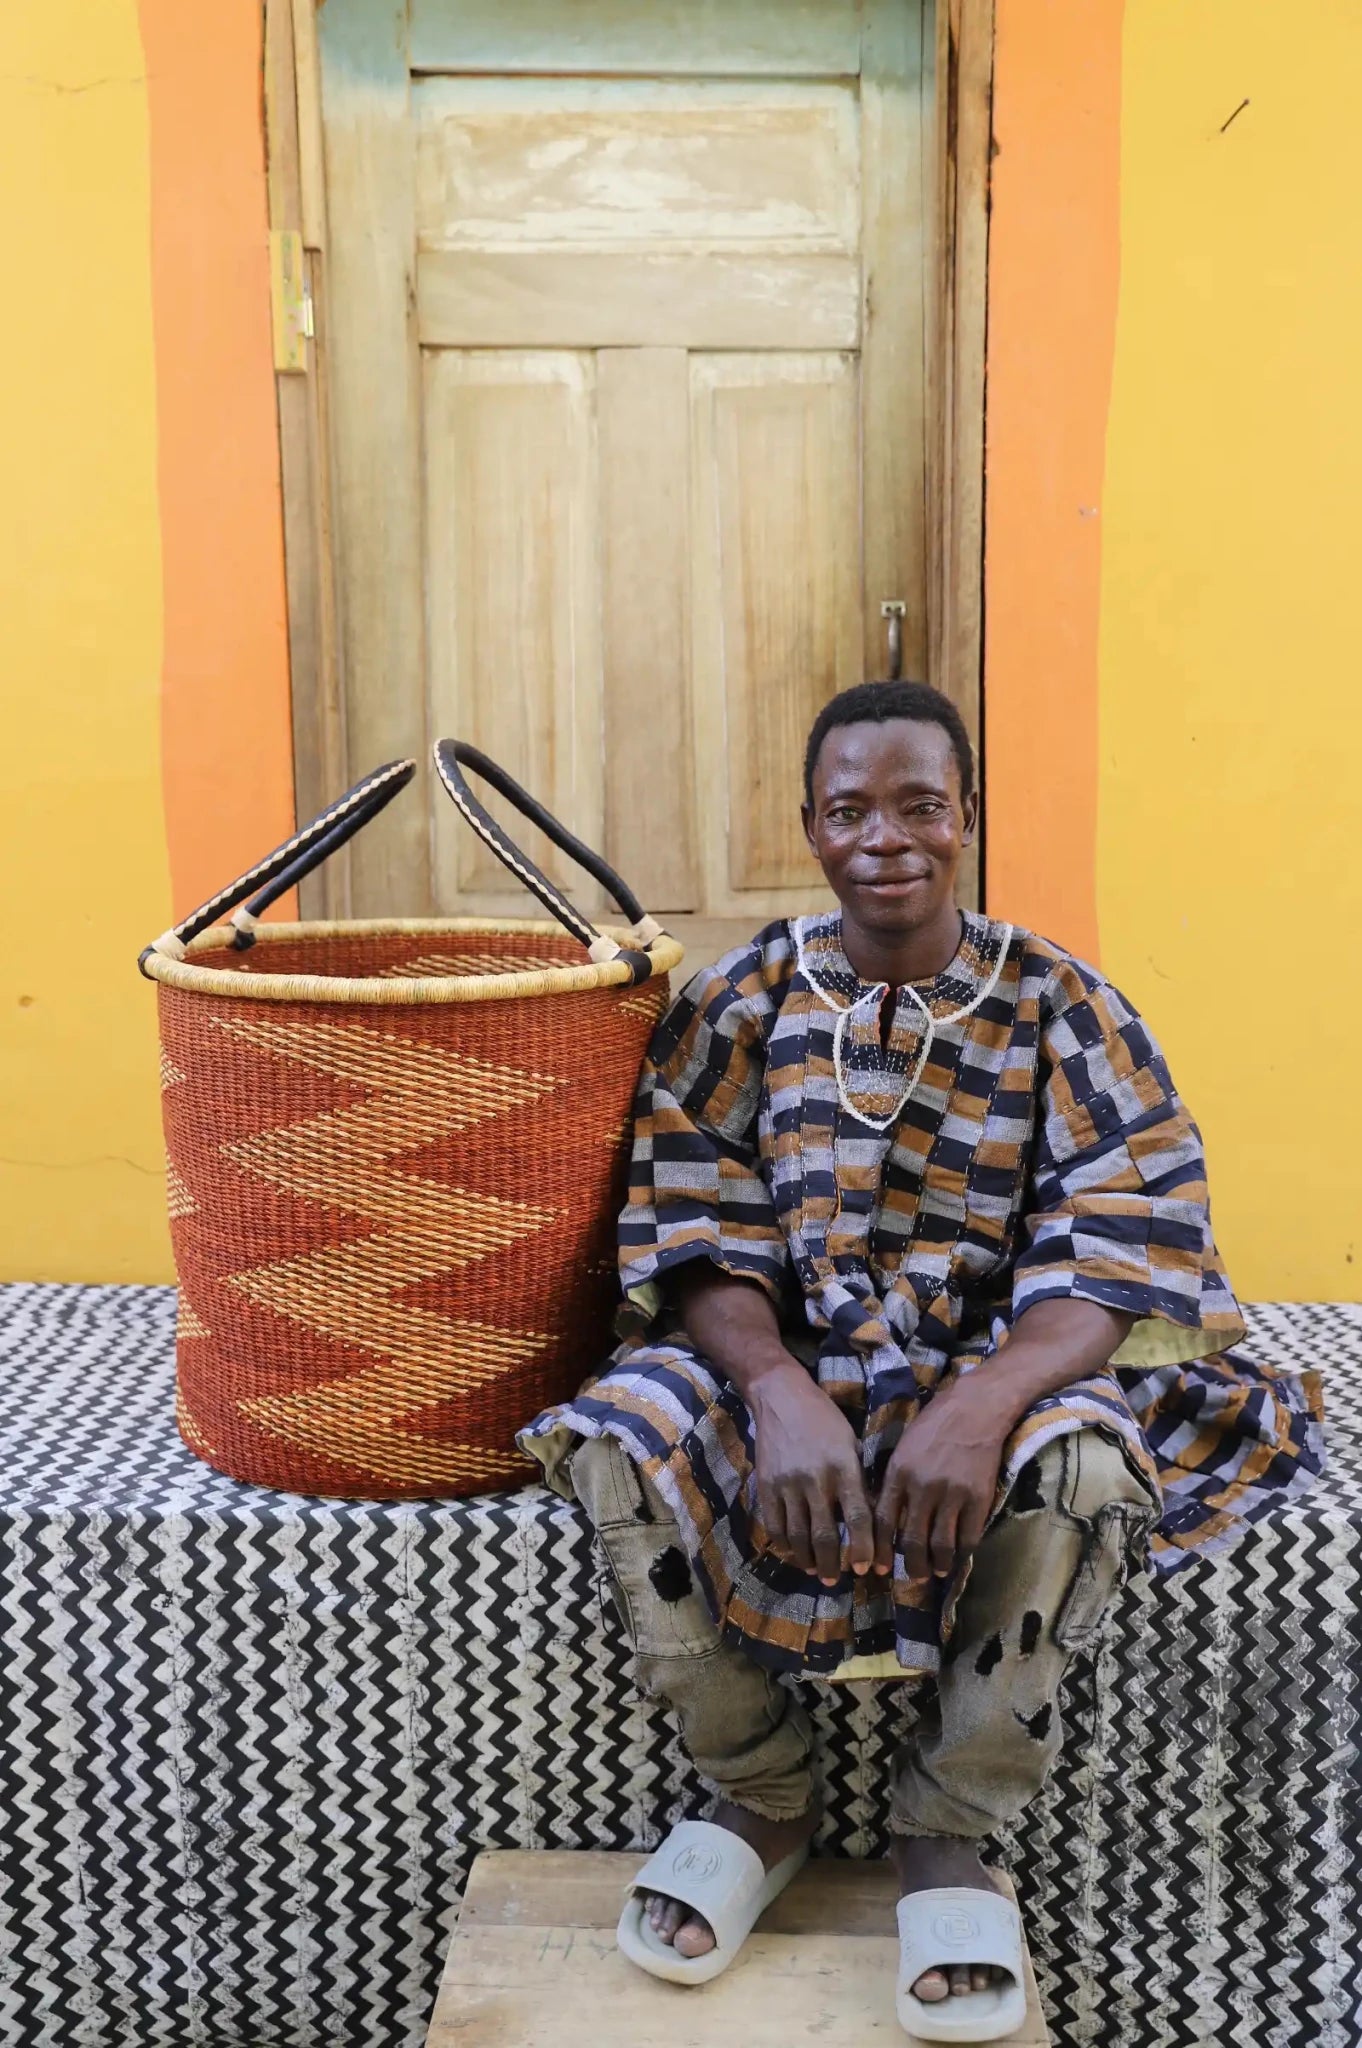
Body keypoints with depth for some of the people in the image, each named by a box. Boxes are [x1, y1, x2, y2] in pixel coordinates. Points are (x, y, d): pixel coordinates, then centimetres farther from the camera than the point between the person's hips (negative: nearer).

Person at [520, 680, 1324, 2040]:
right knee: (619, 1436, -28)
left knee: (1088, 1464, -35)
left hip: (997, 1367, -1)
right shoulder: (738, 1004, 1)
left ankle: (950, 1829, -6)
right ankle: (761, 1797, 0)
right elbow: (698, 1242, -6)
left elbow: (1119, 1253, -11)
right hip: (784, 1363, 2)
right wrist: (782, 1395, -28)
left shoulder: (1060, 1007, -2)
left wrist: (983, 1405, -32)